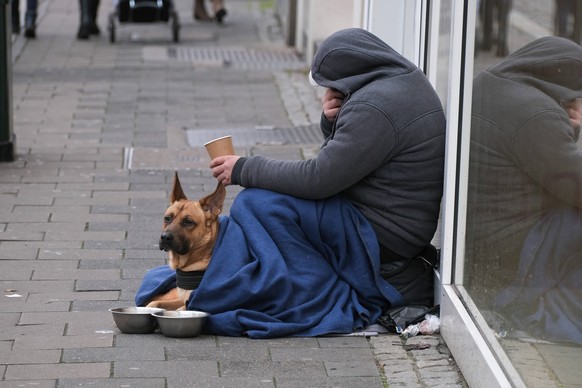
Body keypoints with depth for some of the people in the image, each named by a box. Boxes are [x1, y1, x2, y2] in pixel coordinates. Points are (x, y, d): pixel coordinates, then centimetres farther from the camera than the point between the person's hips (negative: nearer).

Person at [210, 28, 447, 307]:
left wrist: (244, 169, -13)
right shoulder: (408, 82, 11)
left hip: (383, 237, -11)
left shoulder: (375, 107, -22)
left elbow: (318, 178, -23)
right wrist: (332, 123, -1)